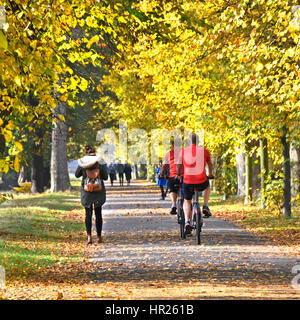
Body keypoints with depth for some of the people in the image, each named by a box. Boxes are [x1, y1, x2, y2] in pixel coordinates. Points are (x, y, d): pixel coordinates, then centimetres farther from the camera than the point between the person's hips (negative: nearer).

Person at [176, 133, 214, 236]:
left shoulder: (184, 151, 2)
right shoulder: (203, 150, 3)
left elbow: (178, 166, 7)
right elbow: (210, 164, 18)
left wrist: (178, 176, 27)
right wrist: (210, 174, 37)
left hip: (188, 182, 0)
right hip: (201, 182, 0)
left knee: (187, 202, 20)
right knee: (207, 186, 36)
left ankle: (188, 222, 0)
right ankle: (205, 207, 23)